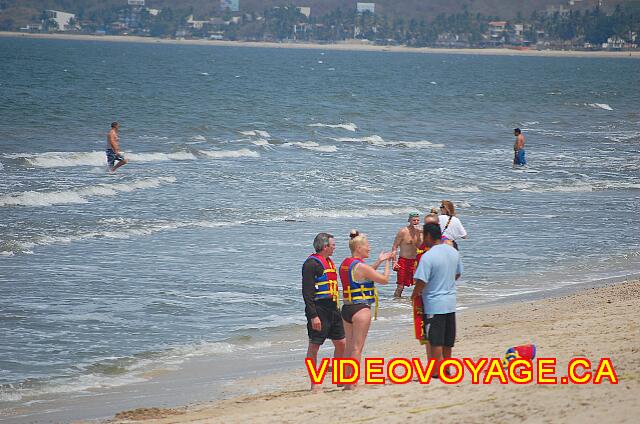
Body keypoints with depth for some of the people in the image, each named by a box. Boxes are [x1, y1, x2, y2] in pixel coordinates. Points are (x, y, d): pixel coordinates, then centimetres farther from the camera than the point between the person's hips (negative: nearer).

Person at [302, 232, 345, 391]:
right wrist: (313, 315, -22)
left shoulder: (329, 262, 16)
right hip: (319, 310, -9)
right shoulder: (311, 263, -13)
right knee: (314, 346, -2)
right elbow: (307, 292, -18)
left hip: (332, 309, 9)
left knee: (341, 343, 10)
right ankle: (314, 384, 2)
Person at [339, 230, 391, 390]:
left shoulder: (345, 264, 9)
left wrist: (379, 261, 25)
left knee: (350, 346, 16)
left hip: (347, 308, 8)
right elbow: (384, 279, -10)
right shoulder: (360, 266, -17)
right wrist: (387, 262, 5)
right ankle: (352, 384, -4)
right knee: (357, 347, -4)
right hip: (360, 308, -8)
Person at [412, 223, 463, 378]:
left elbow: (421, 282, -21)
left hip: (434, 304, -7)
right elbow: (458, 274, 16)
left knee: (435, 341, 1)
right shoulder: (454, 252, 3)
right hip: (451, 301, 7)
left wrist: (414, 295, -2)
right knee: (447, 341, 17)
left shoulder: (428, 257, -20)